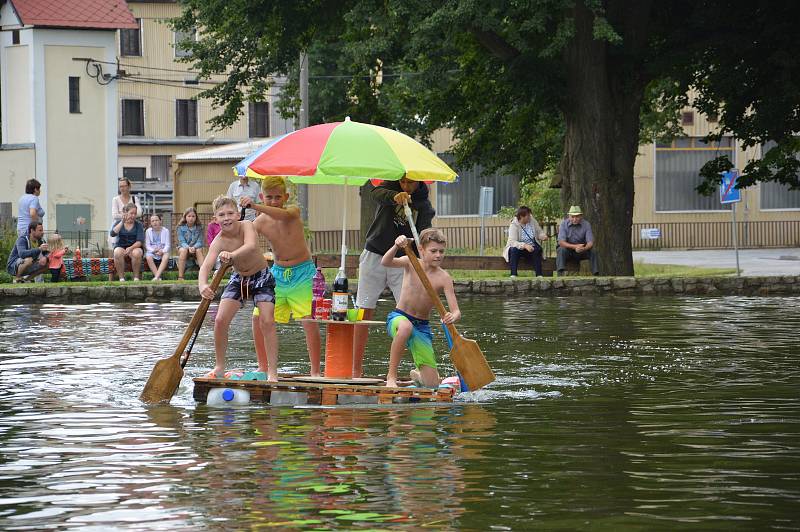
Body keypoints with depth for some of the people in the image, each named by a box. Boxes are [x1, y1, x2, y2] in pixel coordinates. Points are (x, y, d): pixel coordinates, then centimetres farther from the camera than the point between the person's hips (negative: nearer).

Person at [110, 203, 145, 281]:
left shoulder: (139, 225, 3)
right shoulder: (119, 223, 6)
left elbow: (140, 241, -7)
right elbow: (112, 233, -13)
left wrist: (131, 248, -25)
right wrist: (122, 222, -20)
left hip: (134, 247, -1)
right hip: (121, 247, 1)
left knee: (136, 253, -37)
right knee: (118, 252, -35)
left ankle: (136, 277, -26)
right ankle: (121, 278, -32)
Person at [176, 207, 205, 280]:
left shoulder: (199, 227, -2)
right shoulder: (181, 227, -4)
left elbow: (200, 242, -9)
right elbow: (182, 241, -11)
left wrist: (194, 247, -30)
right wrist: (188, 247, -32)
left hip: (196, 247, 1)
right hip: (184, 247, -1)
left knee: (199, 250, -33)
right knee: (183, 250, -35)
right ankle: (180, 277, -37)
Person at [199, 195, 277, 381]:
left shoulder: (246, 226, -24)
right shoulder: (219, 242, -21)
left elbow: (251, 245, -46)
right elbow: (206, 265, -35)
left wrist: (232, 254, -66)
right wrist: (202, 285, -57)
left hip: (261, 277, -3)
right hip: (238, 279, 3)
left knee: (267, 321, -16)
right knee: (220, 320, -7)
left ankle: (272, 371, -14)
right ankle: (219, 367, 10)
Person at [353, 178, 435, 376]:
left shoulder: (425, 207, 0)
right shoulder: (393, 186, -2)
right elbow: (376, 193, -26)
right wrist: (395, 196, -47)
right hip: (374, 256, 0)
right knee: (365, 312, 0)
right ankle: (356, 370, 6)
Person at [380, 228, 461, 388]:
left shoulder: (443, 278, -8)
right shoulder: (411, 263, -7)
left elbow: (456, 311, -15)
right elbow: (386, 263, -25)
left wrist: (453, 317, -39)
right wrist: (397, 246, -44)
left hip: (422, 327, 2)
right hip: (398, 318, -2)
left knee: (432, 383, -4)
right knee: (406, 327, -43)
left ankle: (417, 374, 36)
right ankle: (391, 376, -28)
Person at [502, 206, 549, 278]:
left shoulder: (532, 221, -1)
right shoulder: (514, 225, -13)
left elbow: (540, 232, 9)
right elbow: (512, 242, -25)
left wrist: (543, 236, -16)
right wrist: (525, 245, -41)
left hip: (531, 248, 2)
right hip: (519, 247, -2)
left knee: (537, 249, -30)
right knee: (514, 250, -35)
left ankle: (539, 275, -34)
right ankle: (513, 275, -37)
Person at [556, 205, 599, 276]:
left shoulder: (586, 224, -10)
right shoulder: (564, 224, -13)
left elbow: (590, 242, -17)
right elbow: (561, 242, -23)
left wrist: (584, 248, -41)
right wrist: (575, 246, -39)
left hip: (581, 251, 1)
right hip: (568, 250, -1)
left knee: (592, 252, -25)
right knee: (561, 250, -33)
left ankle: (596, 274, -23)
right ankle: (560, 274, -41)